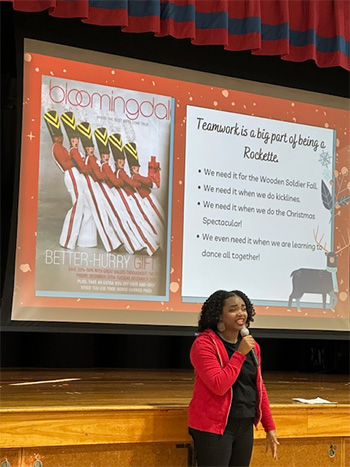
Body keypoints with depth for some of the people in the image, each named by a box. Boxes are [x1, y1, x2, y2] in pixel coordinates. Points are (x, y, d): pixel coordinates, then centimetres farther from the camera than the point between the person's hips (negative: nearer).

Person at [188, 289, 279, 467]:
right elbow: (219, 386, -22)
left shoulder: (251, 345, 9)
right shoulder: (204, 344, -13)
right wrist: (240, 354, -21)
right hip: (213, 427, -7)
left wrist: (269, 427, 11)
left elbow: (259, 387, 14)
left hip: (245, 427, 7)